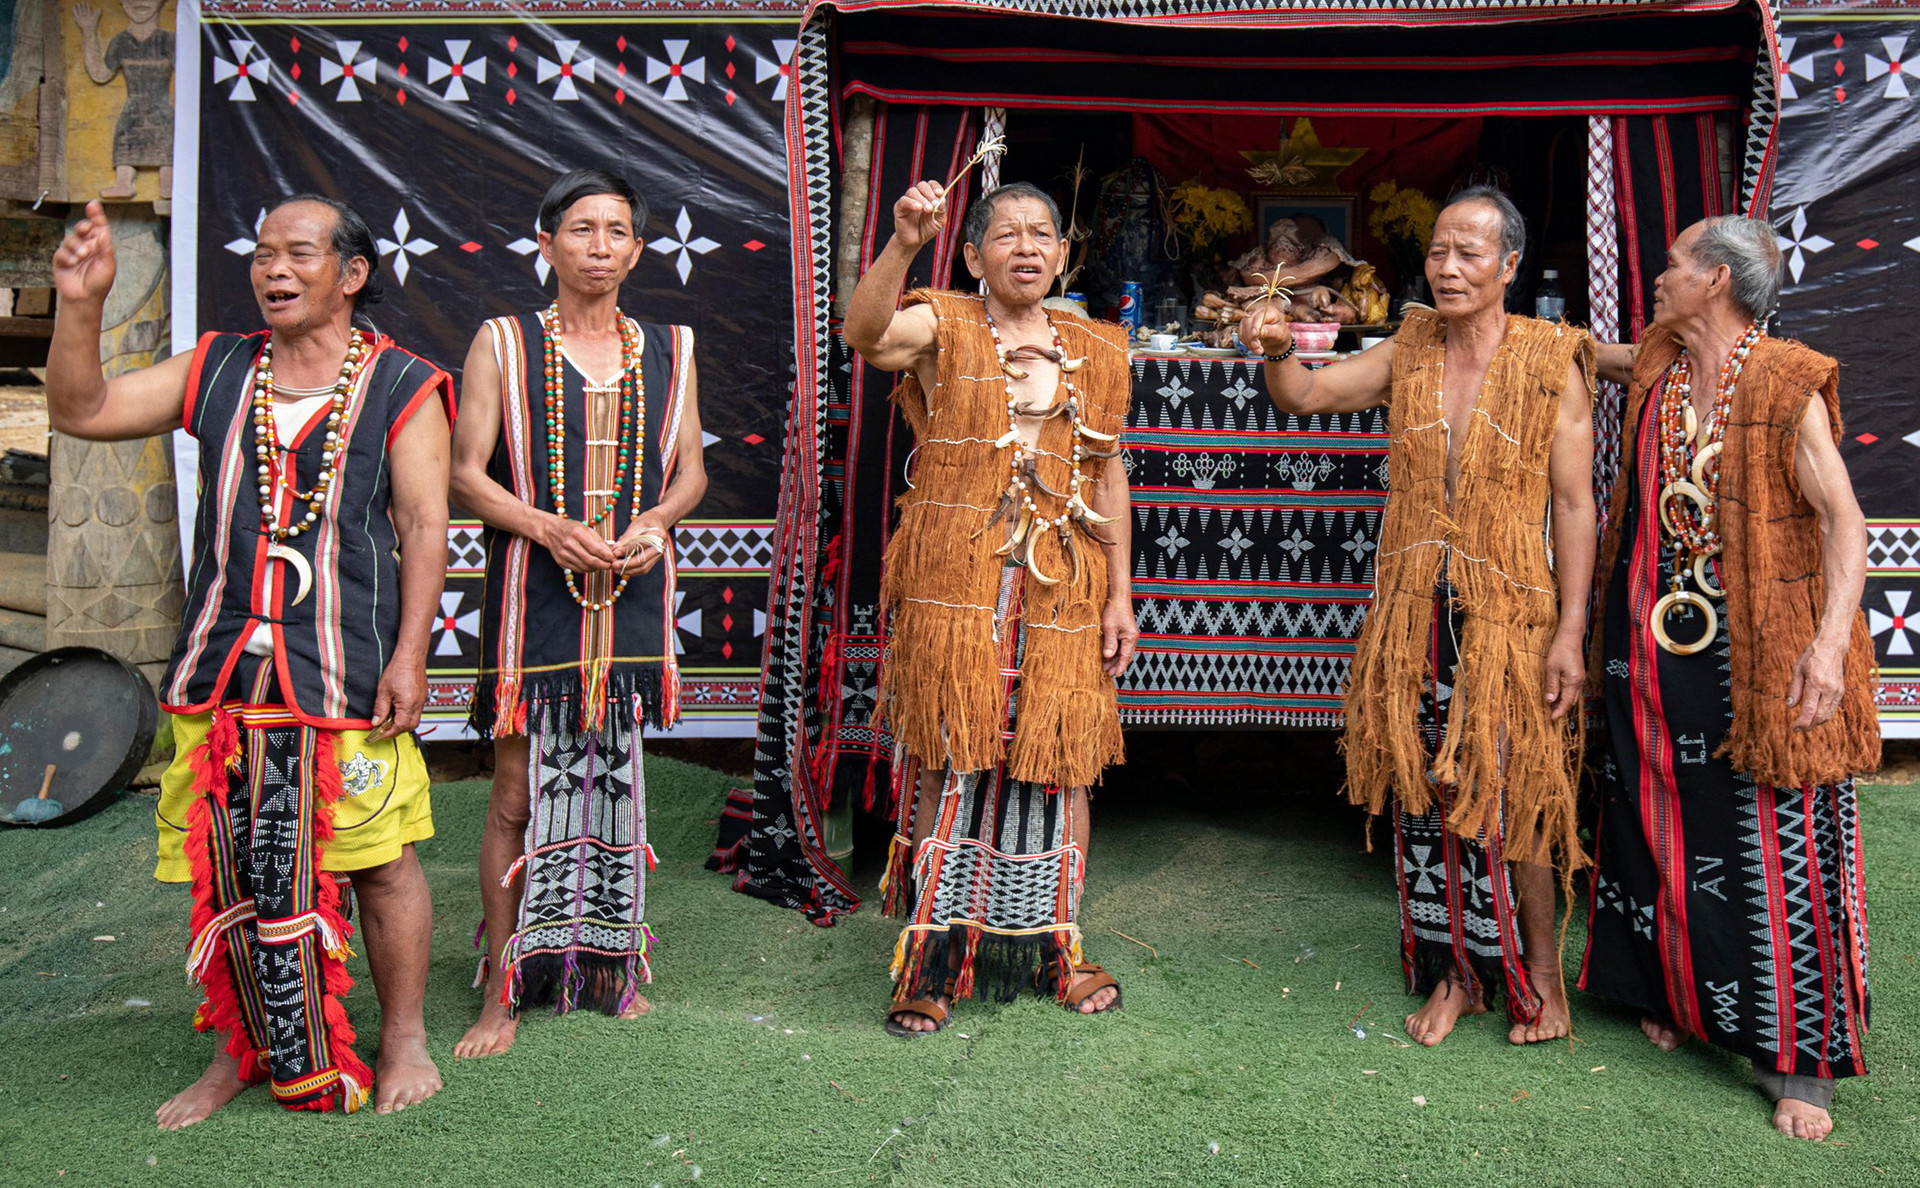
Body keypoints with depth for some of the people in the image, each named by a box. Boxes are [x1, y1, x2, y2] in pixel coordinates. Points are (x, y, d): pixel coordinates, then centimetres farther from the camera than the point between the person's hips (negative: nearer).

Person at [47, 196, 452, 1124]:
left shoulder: (401, 387, 2)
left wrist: (408, 657, -11)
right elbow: (79, 412, 13)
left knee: (380, 864, 1)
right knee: (226, 870, 10)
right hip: (223, 666, 4)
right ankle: (241, 1053, 27)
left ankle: (402, 1040, 19)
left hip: (349, 672, -4)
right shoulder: (215, 371, 14)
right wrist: (81, 304, -1)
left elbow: (423, 526, -4)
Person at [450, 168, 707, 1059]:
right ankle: (505, 988, 12)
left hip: (632, 592, 3)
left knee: (616, 778, 11)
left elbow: (690, 471, 13)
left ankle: (608, 963, 26)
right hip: (534, 593, -3)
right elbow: (466, 473, -2)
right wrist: (548, 527, -17)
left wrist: (654, 522, -8)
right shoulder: (503, 344, 3)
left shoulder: (668, 349, 11)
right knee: (518, 793, -1)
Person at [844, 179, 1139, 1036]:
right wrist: (904, 244, -37)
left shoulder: (1097, 353, 12)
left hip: (1063, 588, 3)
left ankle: (1057, 948, 23)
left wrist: (1120, 596, 8)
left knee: (1060, 761, 7)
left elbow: (1107, 477, 13)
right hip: (954, 584, -3)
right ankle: (932, 960, 12)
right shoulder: (943, 329, 1)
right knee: (947, 758, -1)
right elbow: (865, 332, -21)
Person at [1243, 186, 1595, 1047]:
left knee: (1506, 795, 0)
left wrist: (1571, 630, -11)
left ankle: (1540, 974, 22)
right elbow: (1304, 396, 5)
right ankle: (1450, 976, 25)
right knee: (1425, 792, 9)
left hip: (1506, 616, -4)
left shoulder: (1551, 363, -4)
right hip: (1413, 611, 4)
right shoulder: (1410, 353, 7)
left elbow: (1573, 504, -6)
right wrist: (1278, 350, -19)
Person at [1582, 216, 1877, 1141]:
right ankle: (1675, 995, 33)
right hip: (1655, 643, 5)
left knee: (1777, 842, -1)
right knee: (1664, 827, 13)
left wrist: (1830, 639, -24)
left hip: (1760, 650, -5)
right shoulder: (1656, 364, 7)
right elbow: (1584, 354, 30)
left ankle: (1796, 1059, 12)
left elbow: (1843, 519, -14)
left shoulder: (1788, 386, -11)